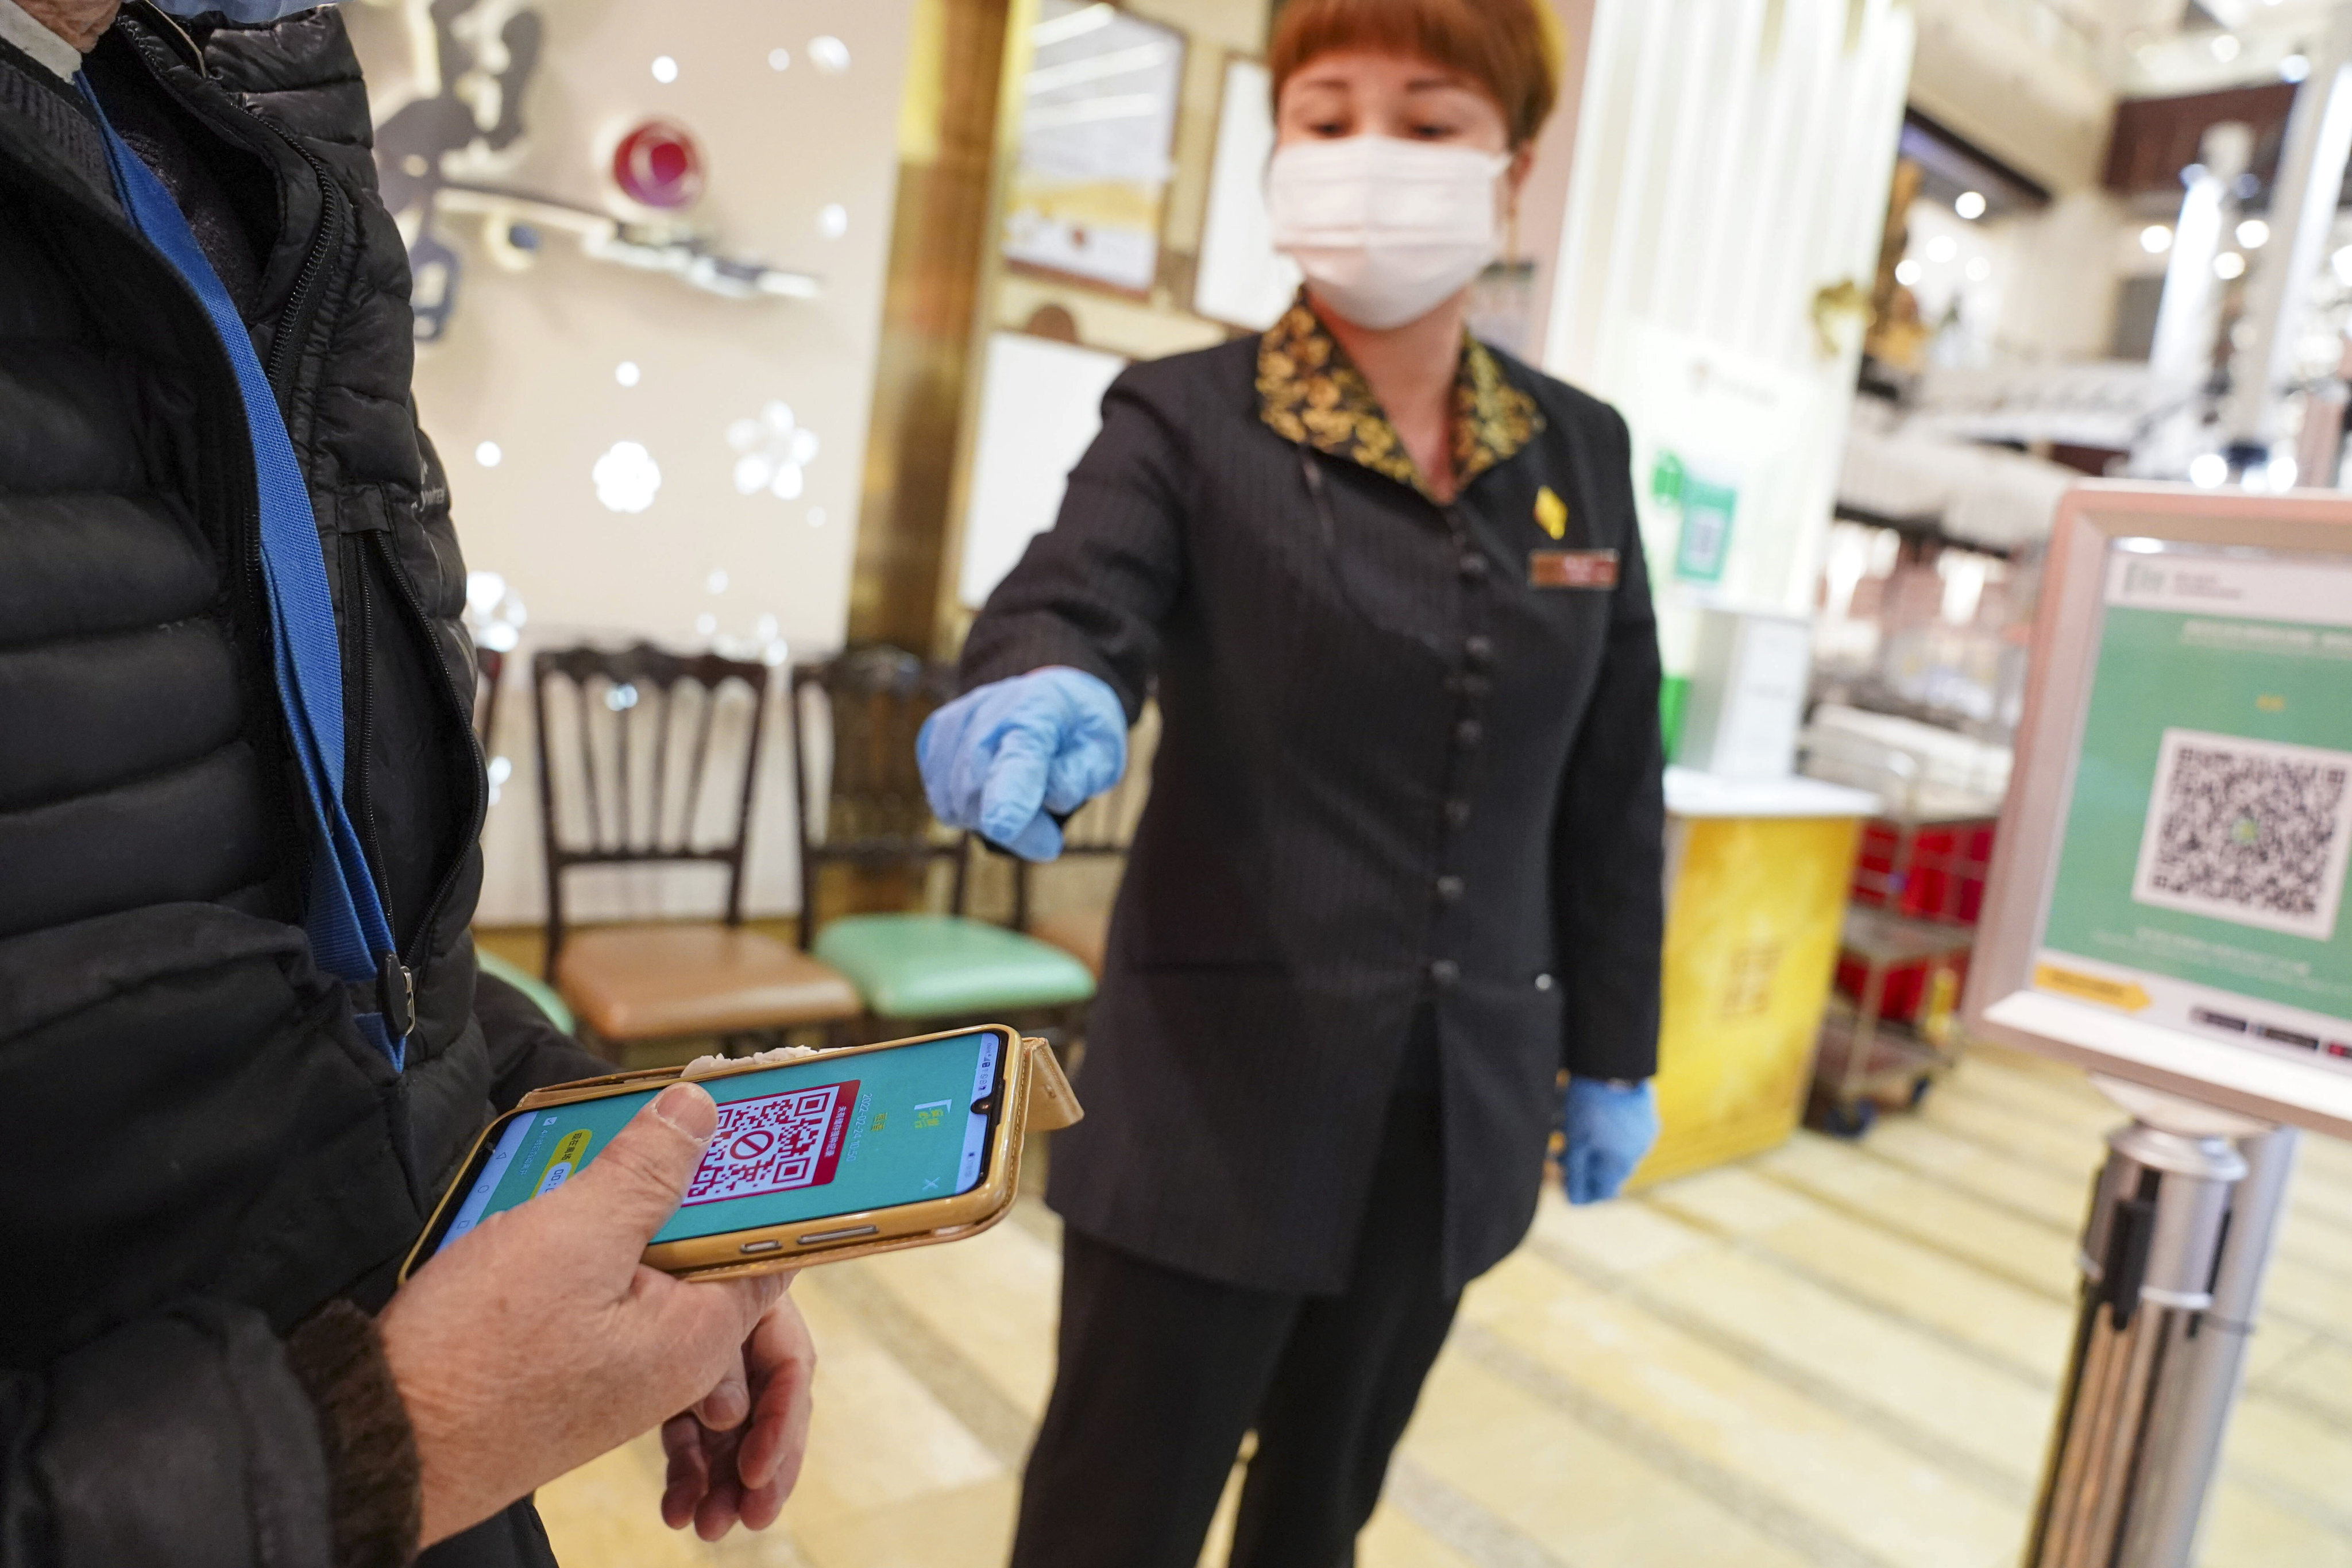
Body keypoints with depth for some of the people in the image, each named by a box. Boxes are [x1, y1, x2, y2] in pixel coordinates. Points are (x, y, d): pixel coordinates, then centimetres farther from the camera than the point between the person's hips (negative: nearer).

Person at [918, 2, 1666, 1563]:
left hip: (1460, 1100, 4)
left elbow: (1611, 791, 8)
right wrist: (1046, 695, -48)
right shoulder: (1186, 416, -6)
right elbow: (1072, 598, -25)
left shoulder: (1582, 452, 5)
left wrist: (1613, 1056, 10)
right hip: (1216, 1088, -3)